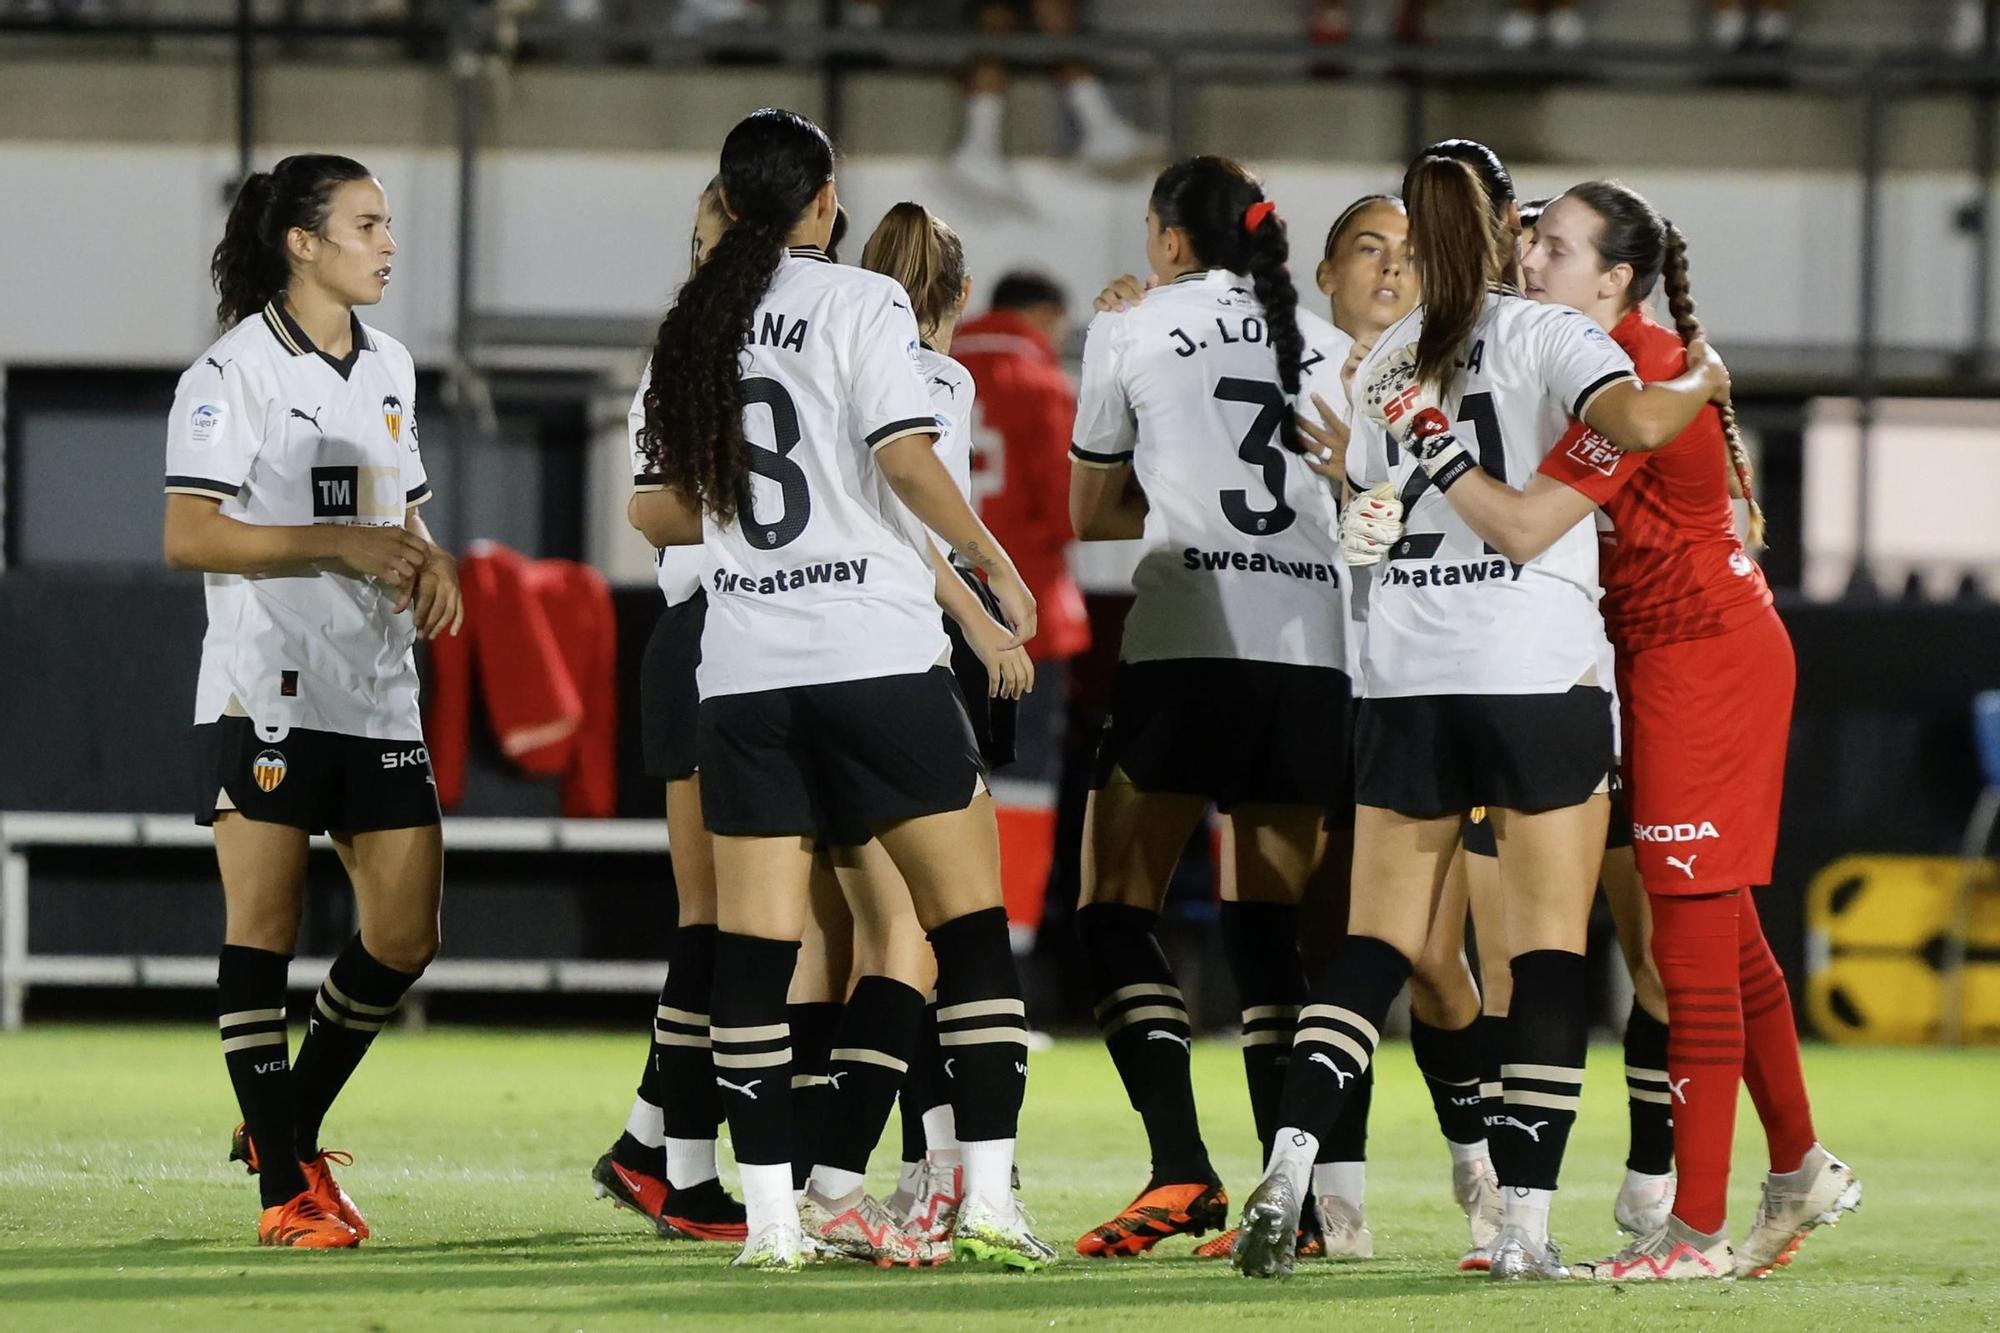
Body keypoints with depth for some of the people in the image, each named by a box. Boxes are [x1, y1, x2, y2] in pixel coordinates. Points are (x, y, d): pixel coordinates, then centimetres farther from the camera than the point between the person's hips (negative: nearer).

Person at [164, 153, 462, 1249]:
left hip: (378, 695, 7)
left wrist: (428, 560, 5)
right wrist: (342, 545, -19)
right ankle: (286, 1192, -3)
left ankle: (289, 1127, 20)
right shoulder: (233, 371, -7)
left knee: (404, 934, 1)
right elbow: (188, 539, -13)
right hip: (265, 693, -7)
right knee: (262, 924, -5)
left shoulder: (389, 368, 15)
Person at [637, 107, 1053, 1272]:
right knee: (969, 917, 2)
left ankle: (770, 1213, -2)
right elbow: (907, 460, -13)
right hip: (876, 651, -4)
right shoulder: (860, 303, -4)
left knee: (755, 944, 2)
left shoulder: (693, 329, 11)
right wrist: (996, 564, 0)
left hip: (744, 669, 4)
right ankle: (990, 1195, -5)